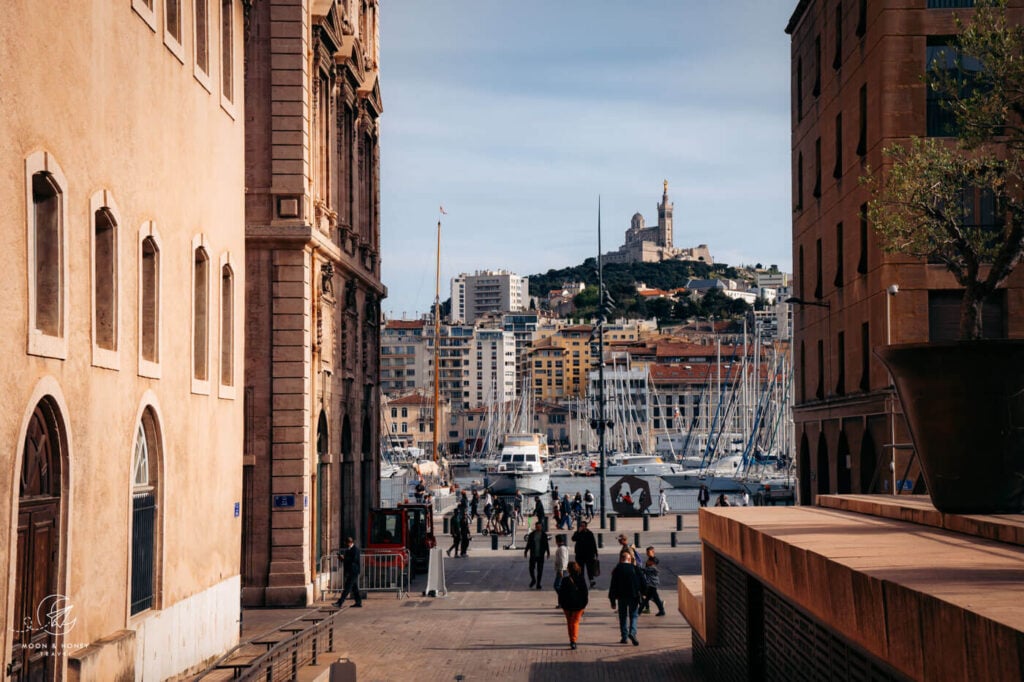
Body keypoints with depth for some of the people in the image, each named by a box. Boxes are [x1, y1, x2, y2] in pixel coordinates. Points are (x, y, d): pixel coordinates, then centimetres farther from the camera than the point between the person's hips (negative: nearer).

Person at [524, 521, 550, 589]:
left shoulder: (544, 535, 1)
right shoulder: (531, 534, 1)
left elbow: (546, 544, 6)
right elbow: (528, 544, 7)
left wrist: (548, 552, 1)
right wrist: (526, 551, 4)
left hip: (541, 555, -1)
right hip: (533, 555, 1)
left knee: (540, 570, 0)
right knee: (531, 568, 0)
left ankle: (538, 584, 9)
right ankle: (533, 580, 27)